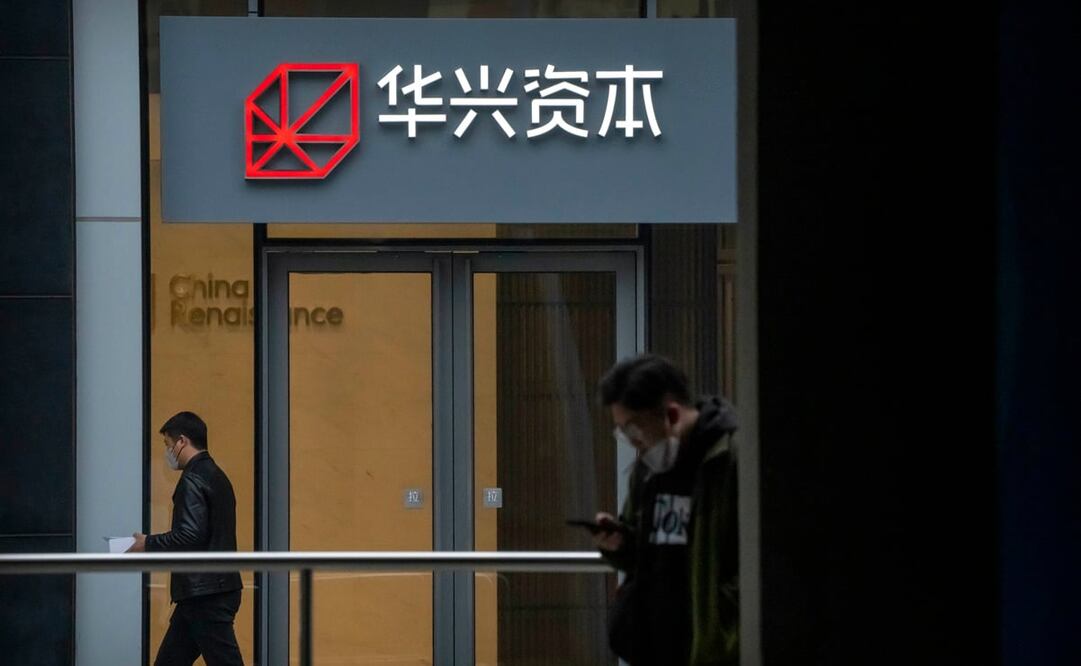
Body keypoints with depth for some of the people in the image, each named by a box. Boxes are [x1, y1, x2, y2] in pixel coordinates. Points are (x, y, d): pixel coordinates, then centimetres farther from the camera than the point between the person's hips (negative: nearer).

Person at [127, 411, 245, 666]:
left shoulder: (193, 480, -13)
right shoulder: (216, 476, 17)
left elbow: (190, 534, -23)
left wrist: (149, 544, -8)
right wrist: (154, 545, 18)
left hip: (205, 595, -10)